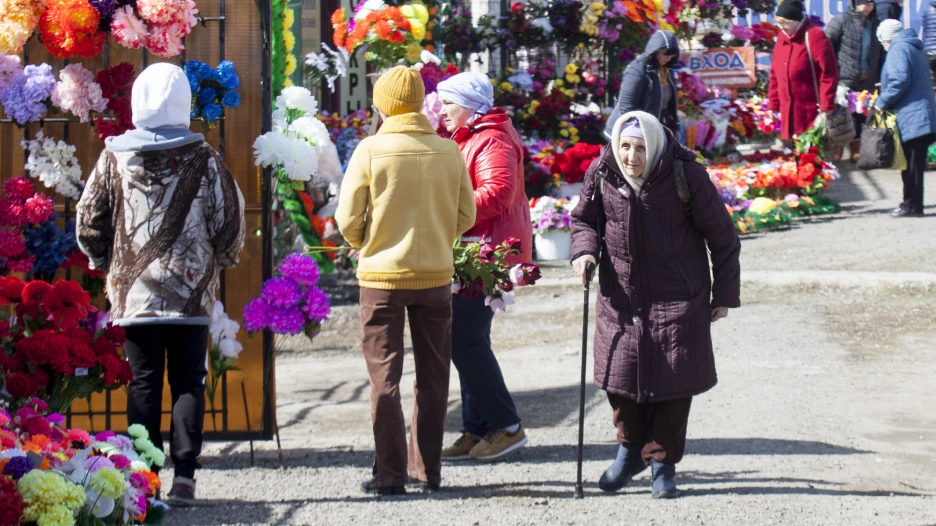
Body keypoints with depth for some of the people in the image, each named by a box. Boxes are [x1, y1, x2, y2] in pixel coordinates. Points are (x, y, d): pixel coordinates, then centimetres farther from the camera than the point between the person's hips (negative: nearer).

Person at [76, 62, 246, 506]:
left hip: (133, 292, 1)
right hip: (191, 292, -1)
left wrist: (108, 264, 19)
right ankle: (184, 475, 2)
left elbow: (88, 223, 4)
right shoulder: (204, 159, -4)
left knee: (143, 383, 6)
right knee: (188, 383, 6)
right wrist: (218, 262, 17)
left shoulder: (115, 157, -1)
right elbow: (230, 222, -1)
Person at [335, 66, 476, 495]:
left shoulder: (371, 150, -10)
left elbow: (348, 220, -8)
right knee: (432, 377, 13)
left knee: (384, 377, 5)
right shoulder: (449, 152, -3)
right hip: (435, 275, 2)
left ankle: (390, 474, 3)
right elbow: (465, 216, 3)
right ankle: (427, 470, 18)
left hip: (382, 276, -2)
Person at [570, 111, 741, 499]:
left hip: (678, 298, -2)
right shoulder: (602, 174, -6)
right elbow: (584, 218, 14)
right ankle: (631, 449, 30)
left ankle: (663, 463, 17)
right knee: (620, 372, 4)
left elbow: (721, 237, -3)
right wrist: (584, 249, -8)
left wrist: (725, 293, 1)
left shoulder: (686, 175, -14)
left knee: (673, 381, 0)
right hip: (620, 296, 3)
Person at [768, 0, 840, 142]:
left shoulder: (814, 36, -10)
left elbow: (828, 74, -15)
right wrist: (773, 106, 15)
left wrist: (826, 109, -18)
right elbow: (775, 75, 18)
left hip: (812, 114, -7)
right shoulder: (782, 38, 12)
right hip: (788, 114, 7)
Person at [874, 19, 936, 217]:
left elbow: (900, 80, -19)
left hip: (910, 117, -9)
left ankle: (912, 204, -6)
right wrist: (887, 88, 29)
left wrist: (882, 102, -11)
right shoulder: (915, 48, 22)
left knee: (911, 163, -7)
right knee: (914, 163, 10)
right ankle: (912, 203, 13)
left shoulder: (898, 49, -8)